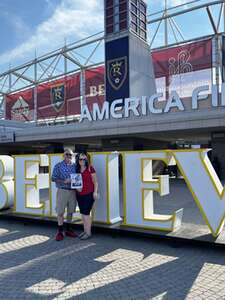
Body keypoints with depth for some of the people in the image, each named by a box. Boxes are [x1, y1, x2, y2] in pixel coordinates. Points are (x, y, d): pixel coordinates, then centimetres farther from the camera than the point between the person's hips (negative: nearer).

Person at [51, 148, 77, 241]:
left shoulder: (75, 166, 9)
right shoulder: (58, 166, 0)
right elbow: (53, 178, -5)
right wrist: (64, 181, -16)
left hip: (73, 191, 3)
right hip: (62, 191, -3)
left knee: (70, 212, 11)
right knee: (60, 212, 0)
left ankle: (68, 230, 24)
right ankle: (60, 232, 11)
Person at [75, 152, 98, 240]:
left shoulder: (90, 168, -5)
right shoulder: (77, 169, 9)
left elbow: (95, 181, -5)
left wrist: (95, 192, -12)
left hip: (89, 194, -6)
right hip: (79, 194, 6)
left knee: (86, 213, -5)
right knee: (82, 213, 11)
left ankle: (88, 232, 6)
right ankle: (85, 231, 23)